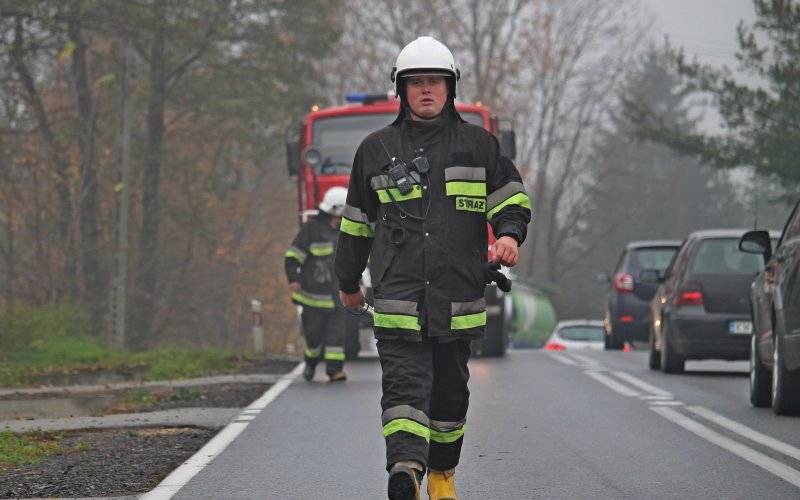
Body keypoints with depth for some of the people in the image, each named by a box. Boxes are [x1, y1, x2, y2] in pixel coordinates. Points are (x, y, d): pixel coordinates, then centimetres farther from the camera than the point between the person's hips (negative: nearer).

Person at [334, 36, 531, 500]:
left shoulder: (478, 144, 9)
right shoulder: (377, 149, 11)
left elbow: (512, 197, 12)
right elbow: (357, 221, 19)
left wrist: (509, 234, -10)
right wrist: (348, 281, 25)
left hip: (458, 296, 1)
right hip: (398, 296, -1)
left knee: (450, 390, 11)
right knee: (405, 385, -16)